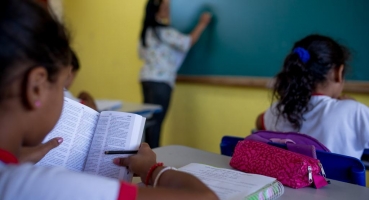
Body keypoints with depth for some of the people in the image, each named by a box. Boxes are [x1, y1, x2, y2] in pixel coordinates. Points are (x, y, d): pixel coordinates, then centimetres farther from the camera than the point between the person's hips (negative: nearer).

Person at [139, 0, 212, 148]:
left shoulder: (147, 31, 14)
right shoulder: (163, 32, -12)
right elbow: (189, 41, -10)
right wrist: (203, 23, 0)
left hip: (147, 78, 9)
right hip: (160, 81, -9)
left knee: (149, 120, 11)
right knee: (156, 121, -5)